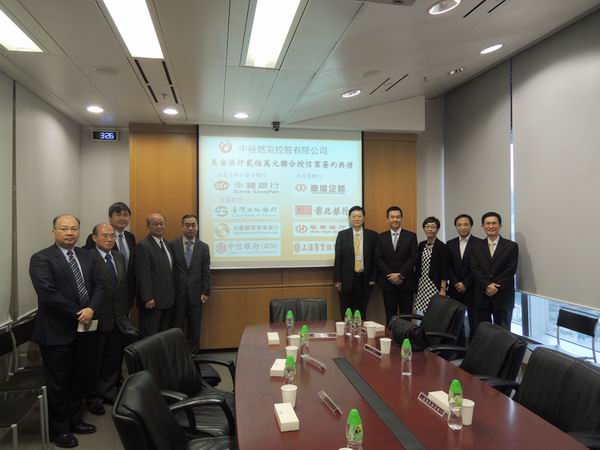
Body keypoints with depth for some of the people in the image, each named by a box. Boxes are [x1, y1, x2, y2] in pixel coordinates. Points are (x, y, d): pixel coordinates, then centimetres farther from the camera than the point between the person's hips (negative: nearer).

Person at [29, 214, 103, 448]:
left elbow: (98, 285, 5)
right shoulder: (41, 259, -10)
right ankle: (58, 429, 25)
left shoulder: (87, 256, 8)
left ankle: (74, 420, 34)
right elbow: (49, 294, -20)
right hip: (57, 331, -6)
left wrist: (91, 309, -13)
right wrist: (78, 314, -16)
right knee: (58, 383, 8)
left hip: (84, 328, 6)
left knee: (79, 379, 17)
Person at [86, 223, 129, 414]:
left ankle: (109, 392, 32)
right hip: (98, 317, -6)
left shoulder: (119, 257, 10)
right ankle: (93, 397, 26)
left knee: (114, 358, 16)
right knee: (95, 360, 9)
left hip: (118, 317, 6)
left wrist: (125, 310, 10)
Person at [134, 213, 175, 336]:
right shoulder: (143, 246, -13)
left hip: (167, 300, 8)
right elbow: (143, 275, -17)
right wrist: (147, 298, -20)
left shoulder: (166, 244, 13)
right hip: (152, 301, -8)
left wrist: (171, 295, 13)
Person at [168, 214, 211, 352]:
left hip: (196, 294, 1)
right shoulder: (172, 245, -1)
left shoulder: (203, 247, 4)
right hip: (177, 294, -1)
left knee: (194, 328, 9)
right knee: (177, 328, 6)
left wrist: (206, 292, -2)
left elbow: (206, 272, 3)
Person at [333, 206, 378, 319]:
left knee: (362, 312, 7)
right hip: (347, 279, 0)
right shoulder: (342, 235, 2)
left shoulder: (372, 235, 3)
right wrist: (337, 280, -3)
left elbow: (375, 258, 4)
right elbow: (338, 258, 1)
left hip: (365, 280, 0)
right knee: (346, 313, 6)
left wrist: (373, 278, -2)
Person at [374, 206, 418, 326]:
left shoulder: (411, 236, 3)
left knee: (406, 315, 3)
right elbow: (378, 259, 1)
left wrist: (400, 275, -11)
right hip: (387, 282, 1)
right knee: (390, 315, 6)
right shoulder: (381, 237, 7)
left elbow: (413, 258, -3)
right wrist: (390, 275, -9)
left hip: (406, 282, -1)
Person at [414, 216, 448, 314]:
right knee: (424, 312, 5)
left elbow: (444, 269, -10)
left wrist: (443, 289, -13)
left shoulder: (441, 246, -8)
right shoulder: (421, 245, 9)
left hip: (434, 287, -5)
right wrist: (416, 285, 12)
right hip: (422, 286, 5)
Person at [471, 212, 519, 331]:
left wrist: (495, 287, -14)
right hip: (482, 297, 2)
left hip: (503, 297, -2)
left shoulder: (511, 246, 1)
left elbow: (510, 271, -7)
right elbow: (475, 269, -2)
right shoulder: (477, 247, 8)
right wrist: (487, 286, -16)